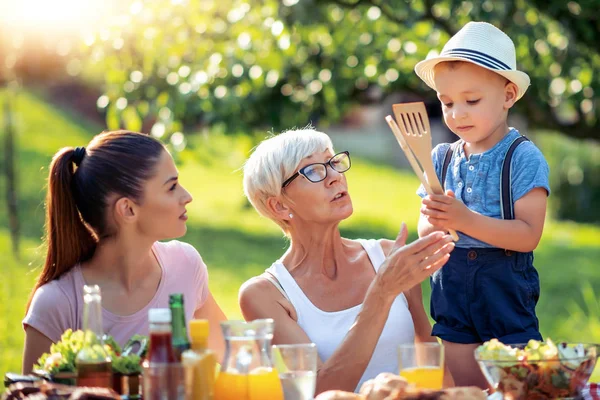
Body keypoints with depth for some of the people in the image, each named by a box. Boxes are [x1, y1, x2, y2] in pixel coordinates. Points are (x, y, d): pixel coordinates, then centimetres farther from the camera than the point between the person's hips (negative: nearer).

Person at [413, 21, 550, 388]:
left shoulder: (523, 157, -8)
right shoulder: (442, 159, 7)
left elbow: (529, 235, -16)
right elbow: (424, 234, 6)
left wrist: (466, 220, -26)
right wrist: (434, 222, -18)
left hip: (506, 288, -4)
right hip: (452, 287, 4)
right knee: (460, 390, 7)